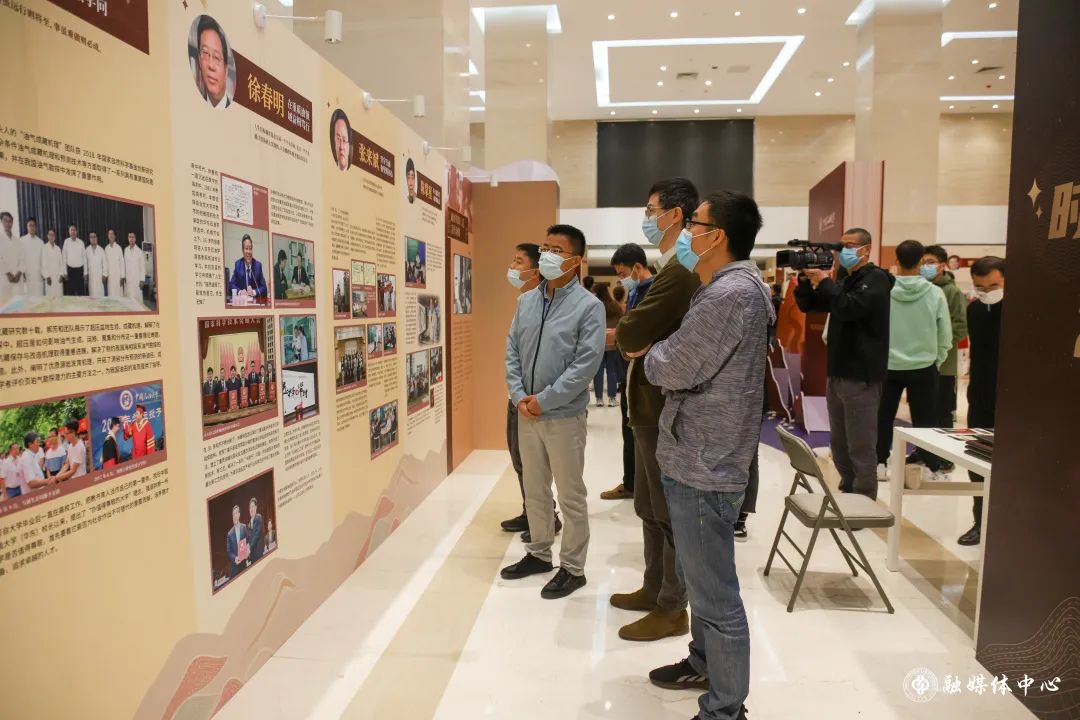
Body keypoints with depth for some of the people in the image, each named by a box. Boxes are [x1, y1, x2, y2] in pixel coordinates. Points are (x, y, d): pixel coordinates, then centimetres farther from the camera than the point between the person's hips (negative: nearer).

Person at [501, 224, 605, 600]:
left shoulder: (589, 305, -10)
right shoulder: (526, 301, 8)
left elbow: (586, 363, -16)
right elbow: (512, 351, 7)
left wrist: (544, 400, -17)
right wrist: (519, 396, -7)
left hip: (564, 416, -6)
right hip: (526, 414, 6)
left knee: (571, 497, 6)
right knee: (534, 490, 18)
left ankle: (572, 568, 21)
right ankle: (539, 553, 35)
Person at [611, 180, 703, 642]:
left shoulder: (678, 272, -21)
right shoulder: (673, 270, 14)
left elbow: (629, 335, -25)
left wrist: (625, 335, -4)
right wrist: (636, 339, -6)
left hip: (664, 407, -10)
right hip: (654, 404, 10)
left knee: (669, 510, 3)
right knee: (649, 506, 19)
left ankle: (672, 609, 18)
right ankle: (654, 588, 35)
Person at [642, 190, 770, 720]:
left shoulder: (730, 294, -21)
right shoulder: (729, 288, 14)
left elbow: (671, 369, -20)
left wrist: (651, 352, 0)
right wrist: (662, 351, -3)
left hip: (704, 464, -11)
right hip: (702, 457, 11)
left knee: (715, 593, 2)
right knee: (702, 580, 25)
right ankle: (704, 662, 43)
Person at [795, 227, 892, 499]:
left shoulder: (876, 279, -7)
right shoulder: (843, 278, 19)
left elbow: (849, 308, -24)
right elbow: (808, 305, 17)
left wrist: (824, 282, -15)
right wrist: (806, 279, 0)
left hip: (861, 375, -8)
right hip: (837, 372, 8)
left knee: (860, 447, -3)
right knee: (839, 444, 14)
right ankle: (847, 494, 25)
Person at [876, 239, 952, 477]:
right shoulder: (935, 293, -10)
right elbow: (945, 336, -1)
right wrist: (936, 361, 15)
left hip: (888, 366, 0)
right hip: (923, 367, 0)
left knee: (883, 417, 12)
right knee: (925, 421, 10)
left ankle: (879, 464, 19)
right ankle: (932, 468, 18)